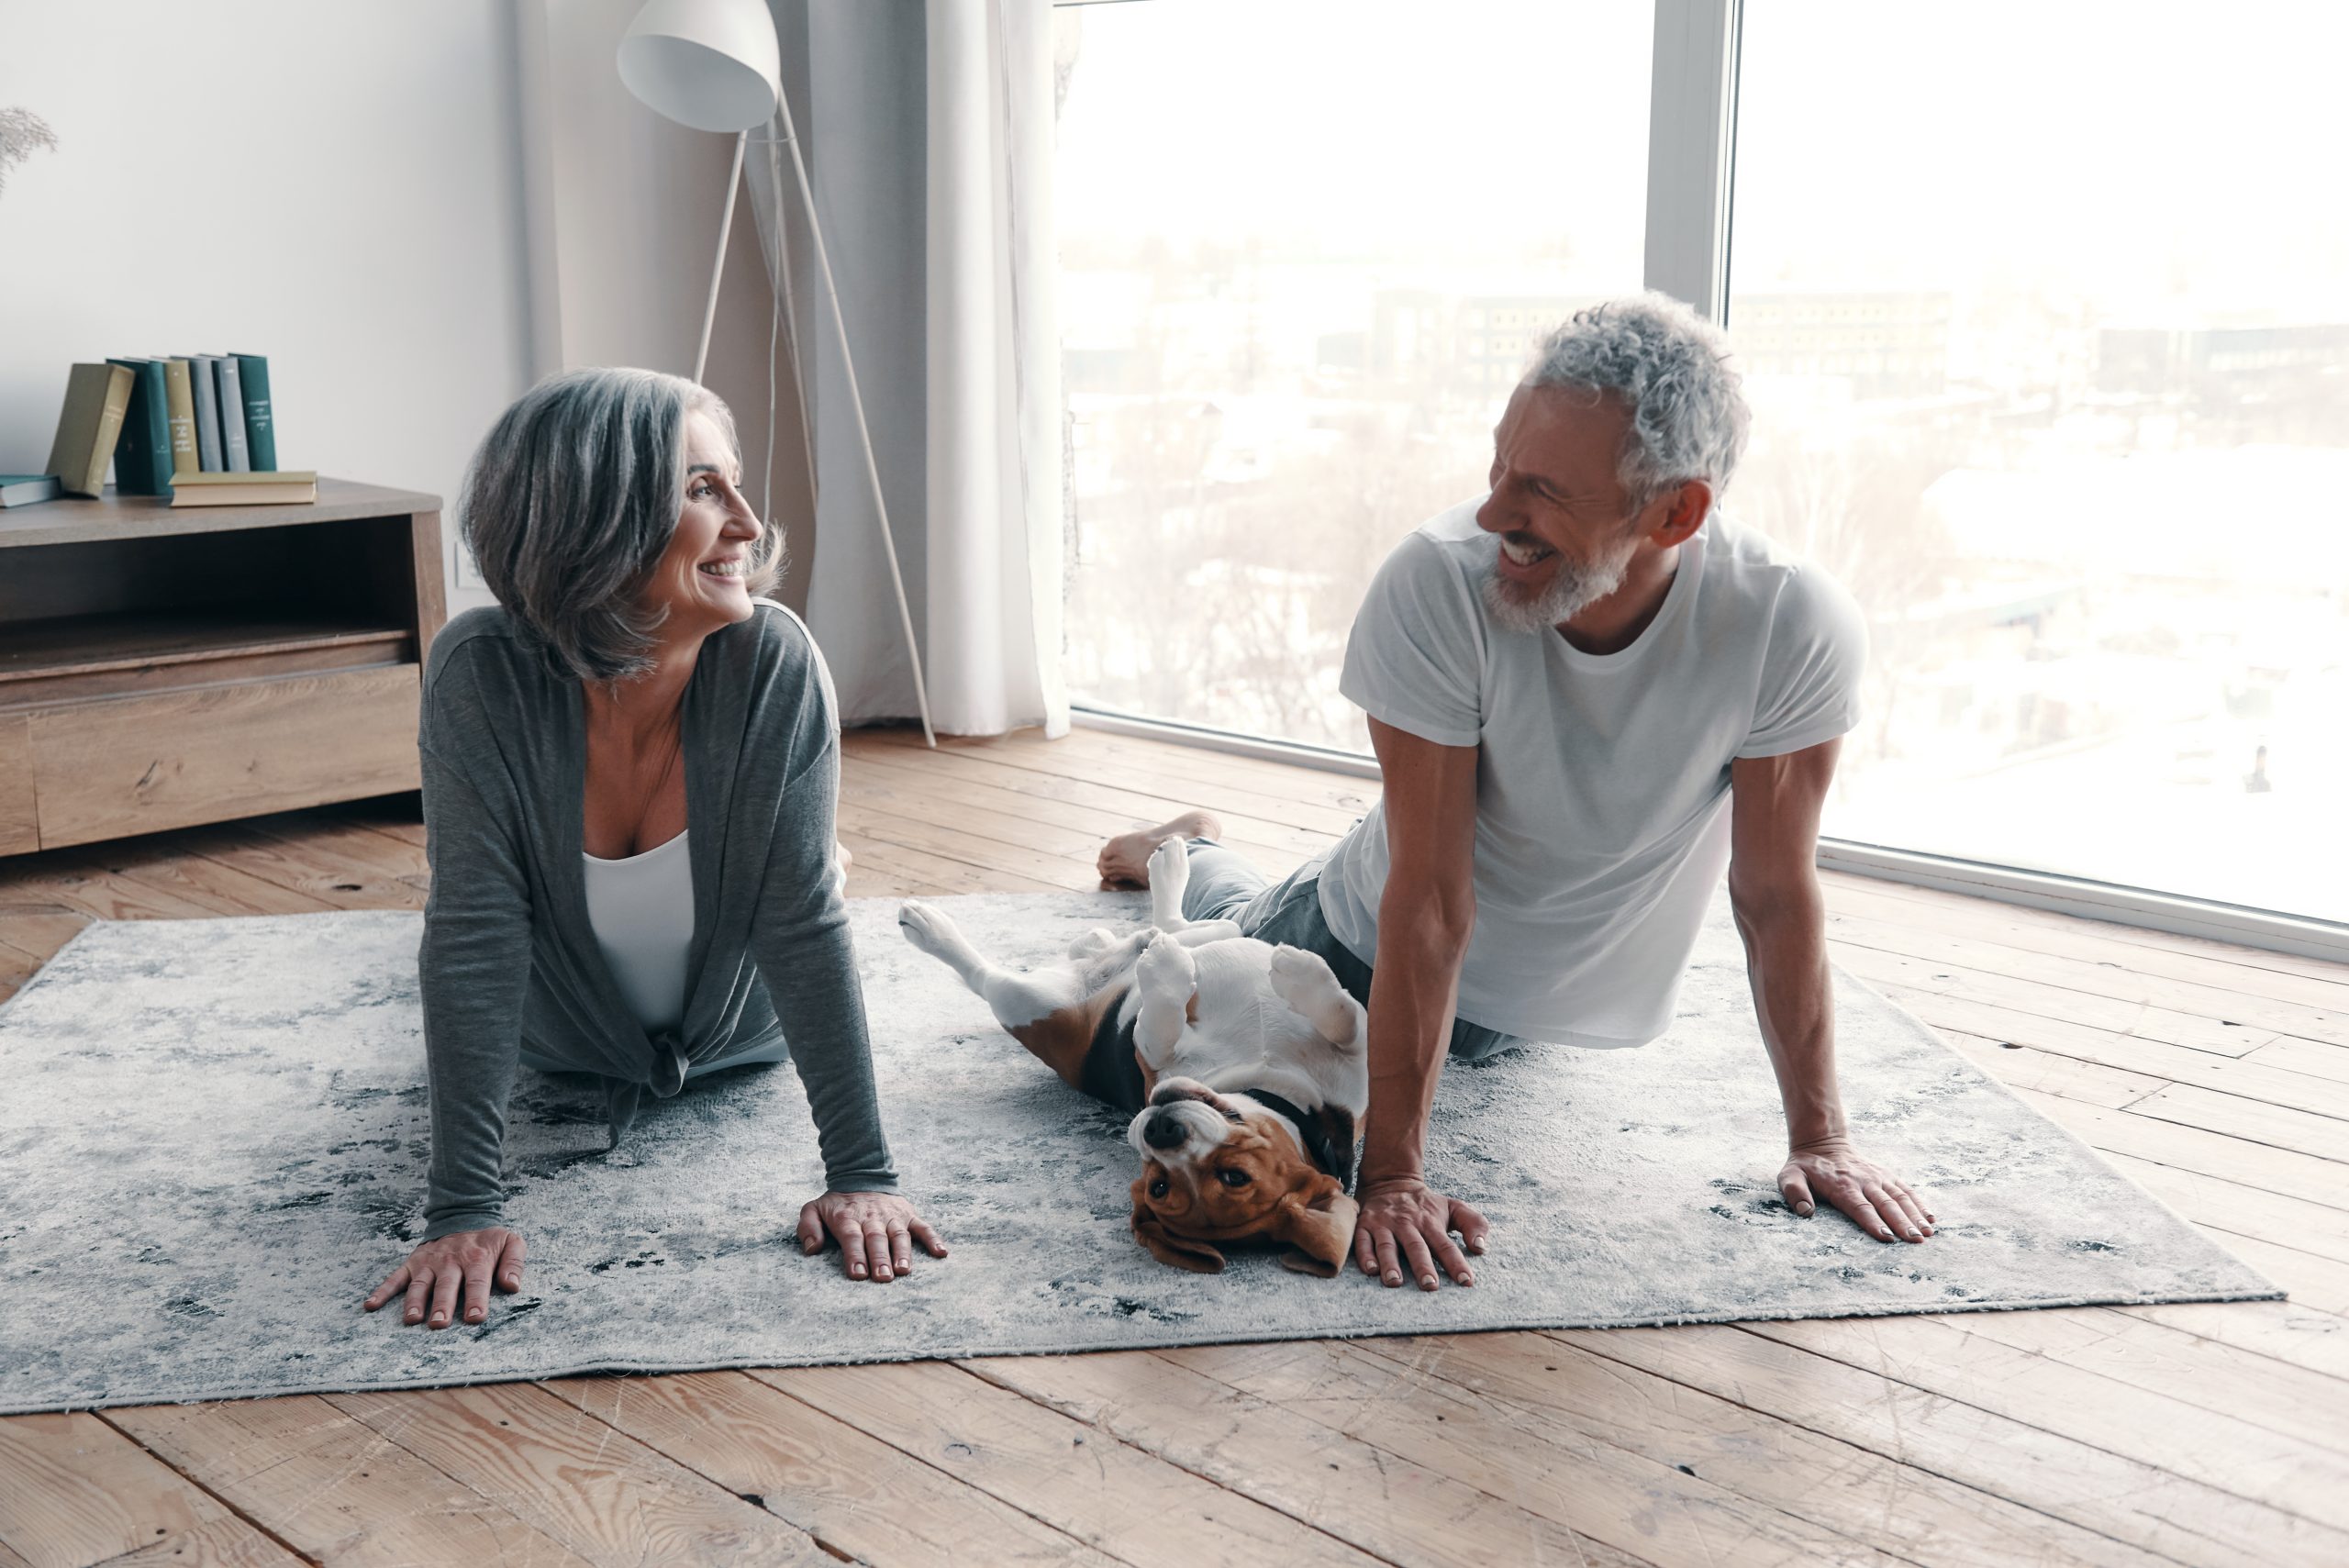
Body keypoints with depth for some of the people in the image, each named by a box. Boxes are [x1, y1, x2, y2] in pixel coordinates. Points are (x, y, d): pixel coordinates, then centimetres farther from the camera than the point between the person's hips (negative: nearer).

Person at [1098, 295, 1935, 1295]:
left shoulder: (1795, 629, -36)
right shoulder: (1435, 585, -39)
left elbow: (1776, 896, -23)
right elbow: (1431, 905, -35)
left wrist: (1819, 1137, -18)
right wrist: (1391, 1172, -33)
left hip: (1575, 990, 2)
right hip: (1372, 946, -2)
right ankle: (1191, 856, 51)